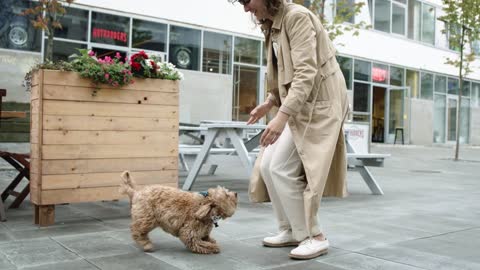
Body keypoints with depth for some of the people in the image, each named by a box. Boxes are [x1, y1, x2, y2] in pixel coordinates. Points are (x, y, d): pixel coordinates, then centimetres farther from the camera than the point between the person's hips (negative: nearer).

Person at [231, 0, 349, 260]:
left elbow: (306, 72, -26)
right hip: (298, 105, 9)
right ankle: (291, 230, 18)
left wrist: (282, 115, -33)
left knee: (282, 169, -12)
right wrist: (269, 103, 11)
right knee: (268, 166, 5)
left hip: (318, 104, -9)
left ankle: (313, 237, 1)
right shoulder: (272, 26, 13)